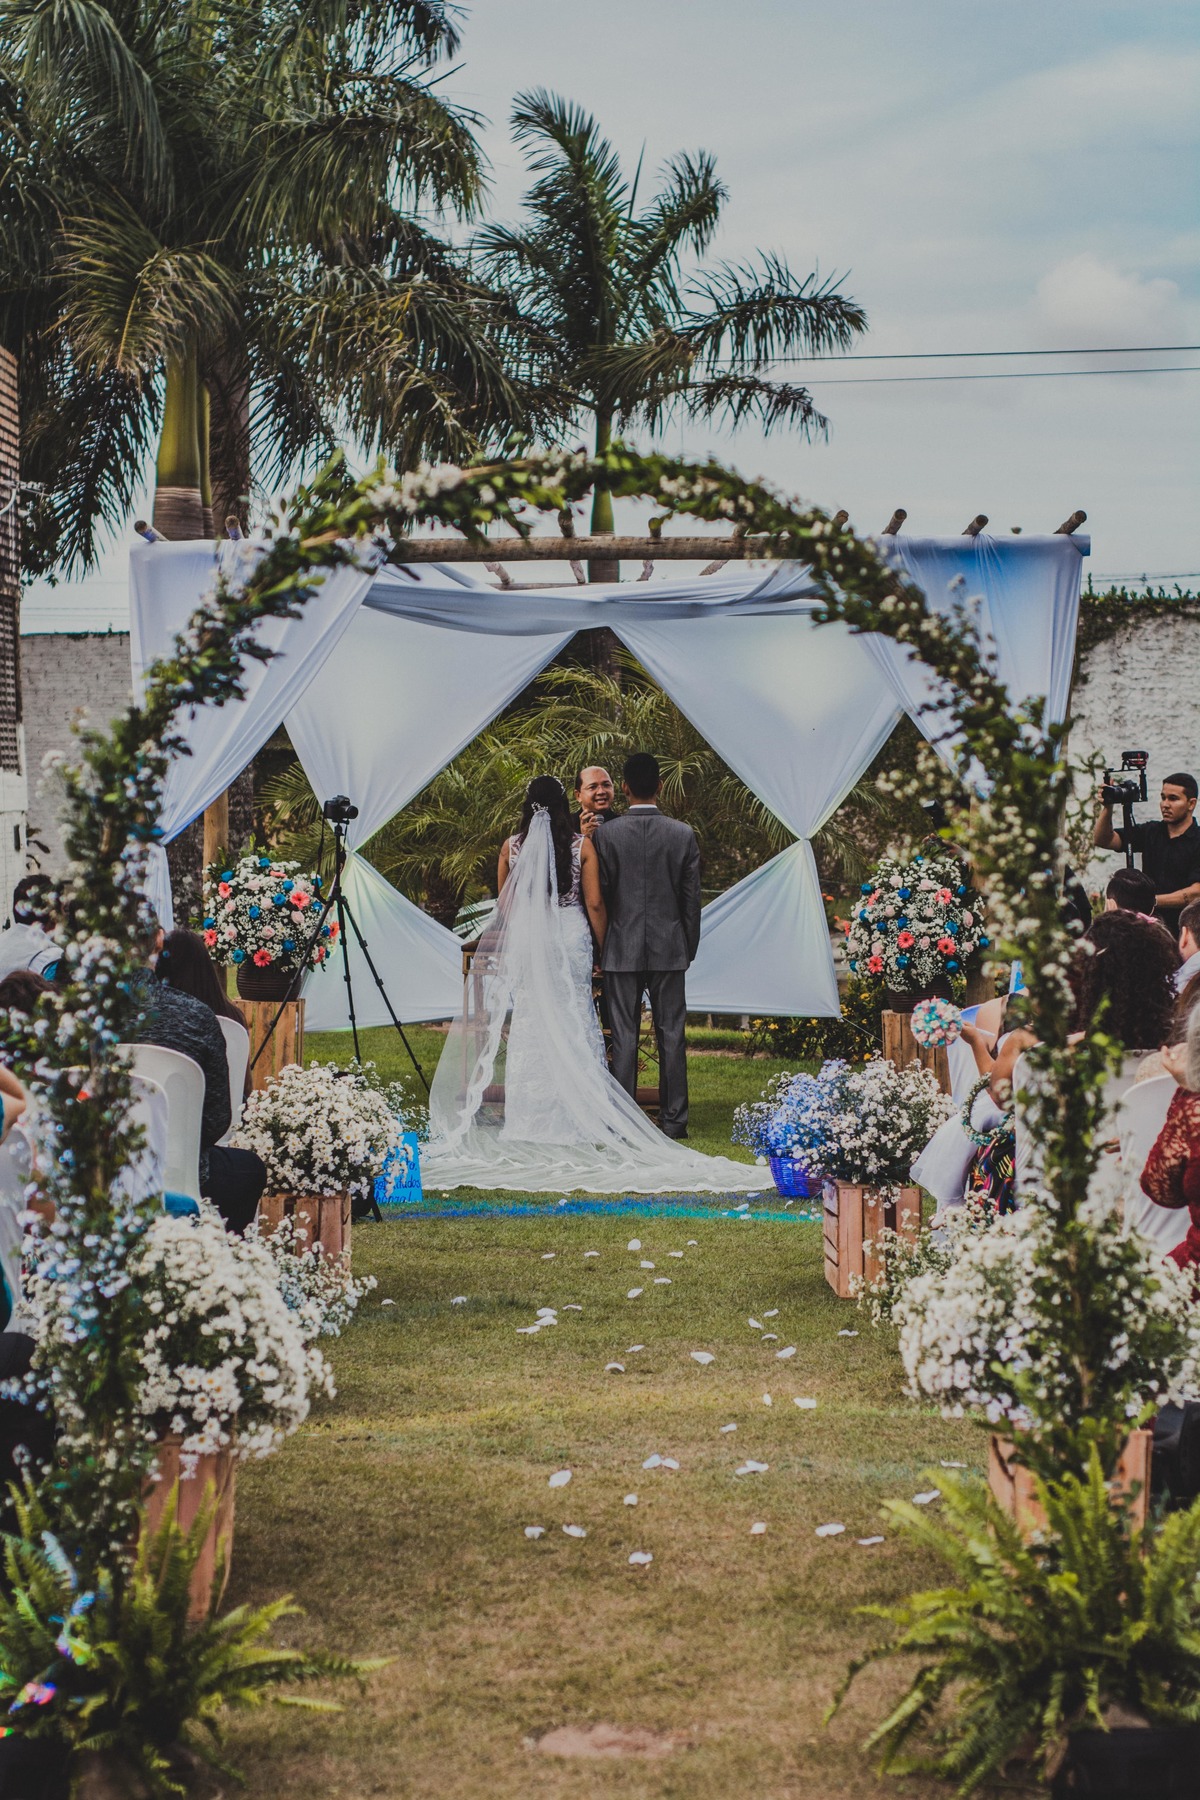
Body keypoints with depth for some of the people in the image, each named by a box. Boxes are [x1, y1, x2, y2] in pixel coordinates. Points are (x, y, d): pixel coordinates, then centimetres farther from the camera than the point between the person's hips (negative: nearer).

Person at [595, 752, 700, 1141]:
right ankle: (674, 1119, 7)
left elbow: (600, 894, -3)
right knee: (671, 1034, 6)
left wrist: (600, 948, 7)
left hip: (622, 949, -1)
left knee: (624, 1036, 3)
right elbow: (692, 898, 1)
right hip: (669, 948, 1)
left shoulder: (608, 834, -7)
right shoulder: (683, 835, -2)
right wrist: (689, 949, 12)